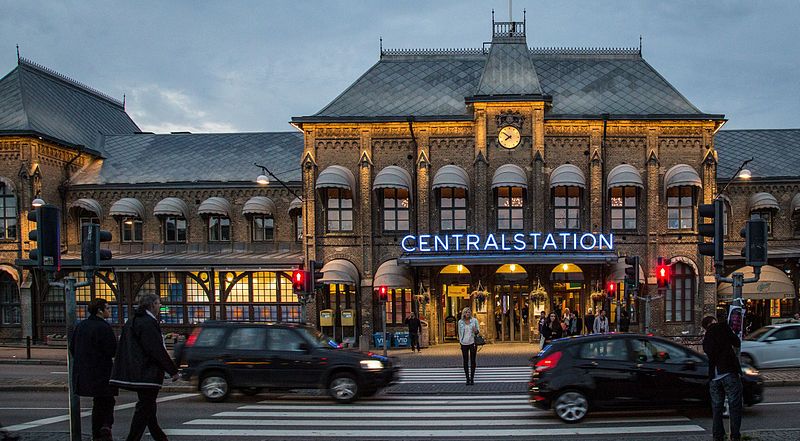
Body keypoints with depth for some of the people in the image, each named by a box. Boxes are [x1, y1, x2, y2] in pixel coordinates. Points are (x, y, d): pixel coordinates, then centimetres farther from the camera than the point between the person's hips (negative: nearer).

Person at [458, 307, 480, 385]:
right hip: (464, 343, 1)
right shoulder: (460, 322, 3)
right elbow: (460, 333, 10)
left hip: (472, 342, -1)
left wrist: (476, 331, -18)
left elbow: (478, 330, 4)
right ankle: (467, 379, 7)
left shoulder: (474, 320, 0)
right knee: (465, 362, 2)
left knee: (472, 361, 2)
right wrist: (460, 341, 9)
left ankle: (472, 378, 8)